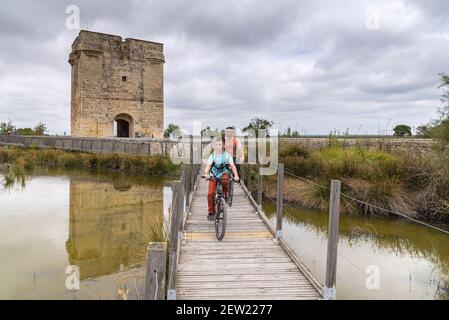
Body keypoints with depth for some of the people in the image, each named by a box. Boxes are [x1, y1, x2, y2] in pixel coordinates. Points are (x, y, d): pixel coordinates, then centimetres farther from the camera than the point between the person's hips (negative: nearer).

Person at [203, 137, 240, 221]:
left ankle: (225, 194, -8)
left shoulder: (227, 155, -6)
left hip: (224, 173, -1)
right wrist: (206, 173, -36)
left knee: (225, 180, -38)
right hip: (213, 175, 1)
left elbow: (232, 165, -14)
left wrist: (236, 175, -31)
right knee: (210, 194, -13)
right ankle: (211, 212, 3)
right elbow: (208, 165, -15)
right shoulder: (213, 155, -3)